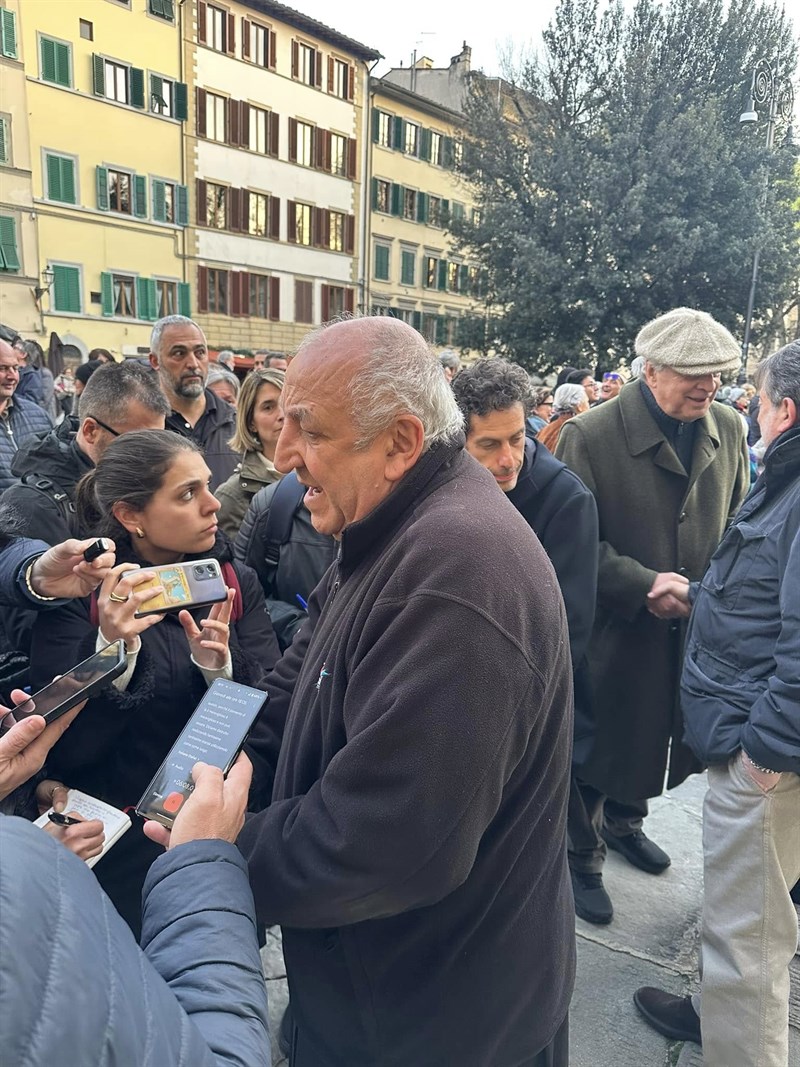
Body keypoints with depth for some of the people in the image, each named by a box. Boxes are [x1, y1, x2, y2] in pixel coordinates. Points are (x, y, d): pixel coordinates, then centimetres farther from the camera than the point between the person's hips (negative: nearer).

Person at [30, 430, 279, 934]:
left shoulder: (235, 582, -4)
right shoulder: (77, 594, -14)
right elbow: (64, 752, -17)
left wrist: (222, 667, -26)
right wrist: (110, 647, -32)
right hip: (123, 848, -3)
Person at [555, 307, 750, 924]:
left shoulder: (729, 430, 0)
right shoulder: (591, 435, -17)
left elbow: (738, 522, 10)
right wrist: (644, 584, -24)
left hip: (693, 630, 5)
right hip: (614, 630, -5)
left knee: (654, 735, 22)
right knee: (599, 745, 11)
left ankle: (624, 820, 51)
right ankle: (583, 855, 35)